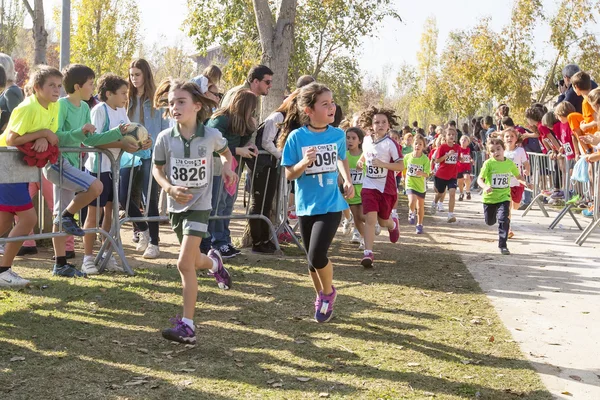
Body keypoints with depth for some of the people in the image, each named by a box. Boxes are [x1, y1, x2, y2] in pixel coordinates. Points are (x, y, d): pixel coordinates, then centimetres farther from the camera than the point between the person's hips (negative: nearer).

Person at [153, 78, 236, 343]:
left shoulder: (211, 135, -11)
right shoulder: (165, 138, -10)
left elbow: (225, 151, 13)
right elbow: (157, 169, 2)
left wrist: (227, 165, -7)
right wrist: (169, 188, -17)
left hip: (199, 205, -3)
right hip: (176, 205, 3)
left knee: (185, 264, -14)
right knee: (193, 261, 18)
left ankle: (187, 325, -9)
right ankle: (214, 263, 56)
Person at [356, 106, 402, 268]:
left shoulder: (390, 144, -14)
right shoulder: (367, 140, 2)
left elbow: (401, 166, -17)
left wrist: (382, 164, -28)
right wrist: (361, 160, 5)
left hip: (386, 188, -2)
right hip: (369, 186, 2)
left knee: (383, 221, 12)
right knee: (370, 218, -13)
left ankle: (393, 222, 50)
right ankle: (368, 253, -13)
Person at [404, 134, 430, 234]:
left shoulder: (425, 159, -12)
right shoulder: (407, 157, -7)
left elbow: (427, 174, -18)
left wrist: (422, 173, -37)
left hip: (420, 185, 1)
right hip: (410, 184, -1)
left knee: (420, 206, 13)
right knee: (412, 201, -24)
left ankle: (419, 225, 33)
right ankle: (411, 213, 9)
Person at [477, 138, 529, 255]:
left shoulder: (509, 163, -3)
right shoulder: (488, 163, -13)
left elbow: (518, 176, 12)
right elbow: (480, 179, -15)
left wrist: (524, 182, -8)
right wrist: (485, 187, -35)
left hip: (504, 197, 0)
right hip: (489, 197, 0)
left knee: (504, 220, -17)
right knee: (490, 222, 18)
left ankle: (502, 245, -6)